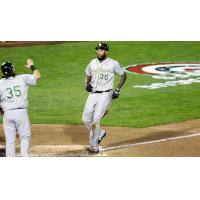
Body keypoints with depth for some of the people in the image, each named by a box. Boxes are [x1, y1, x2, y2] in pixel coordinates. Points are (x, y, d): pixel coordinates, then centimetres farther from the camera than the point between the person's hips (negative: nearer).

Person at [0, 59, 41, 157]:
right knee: (25, 137, 11)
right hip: (21, 112, -1)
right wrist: (32, 66, 25)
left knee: (10, 140, 7)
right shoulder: (23, 78, -2)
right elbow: (37, 76, 9)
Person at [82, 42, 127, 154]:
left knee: (95, 119, -14)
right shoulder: (92, 63, 9)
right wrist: (88, 84, 3)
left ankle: (94, 146, -6)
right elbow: (88, 76, 24)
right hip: (93, 94, 5)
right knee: (86, 119, 2)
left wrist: (118, 90, -2)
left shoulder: (113, 64, -4)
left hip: (105, 95, -5)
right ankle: (100, 133, 29)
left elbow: (123, 75, 6)